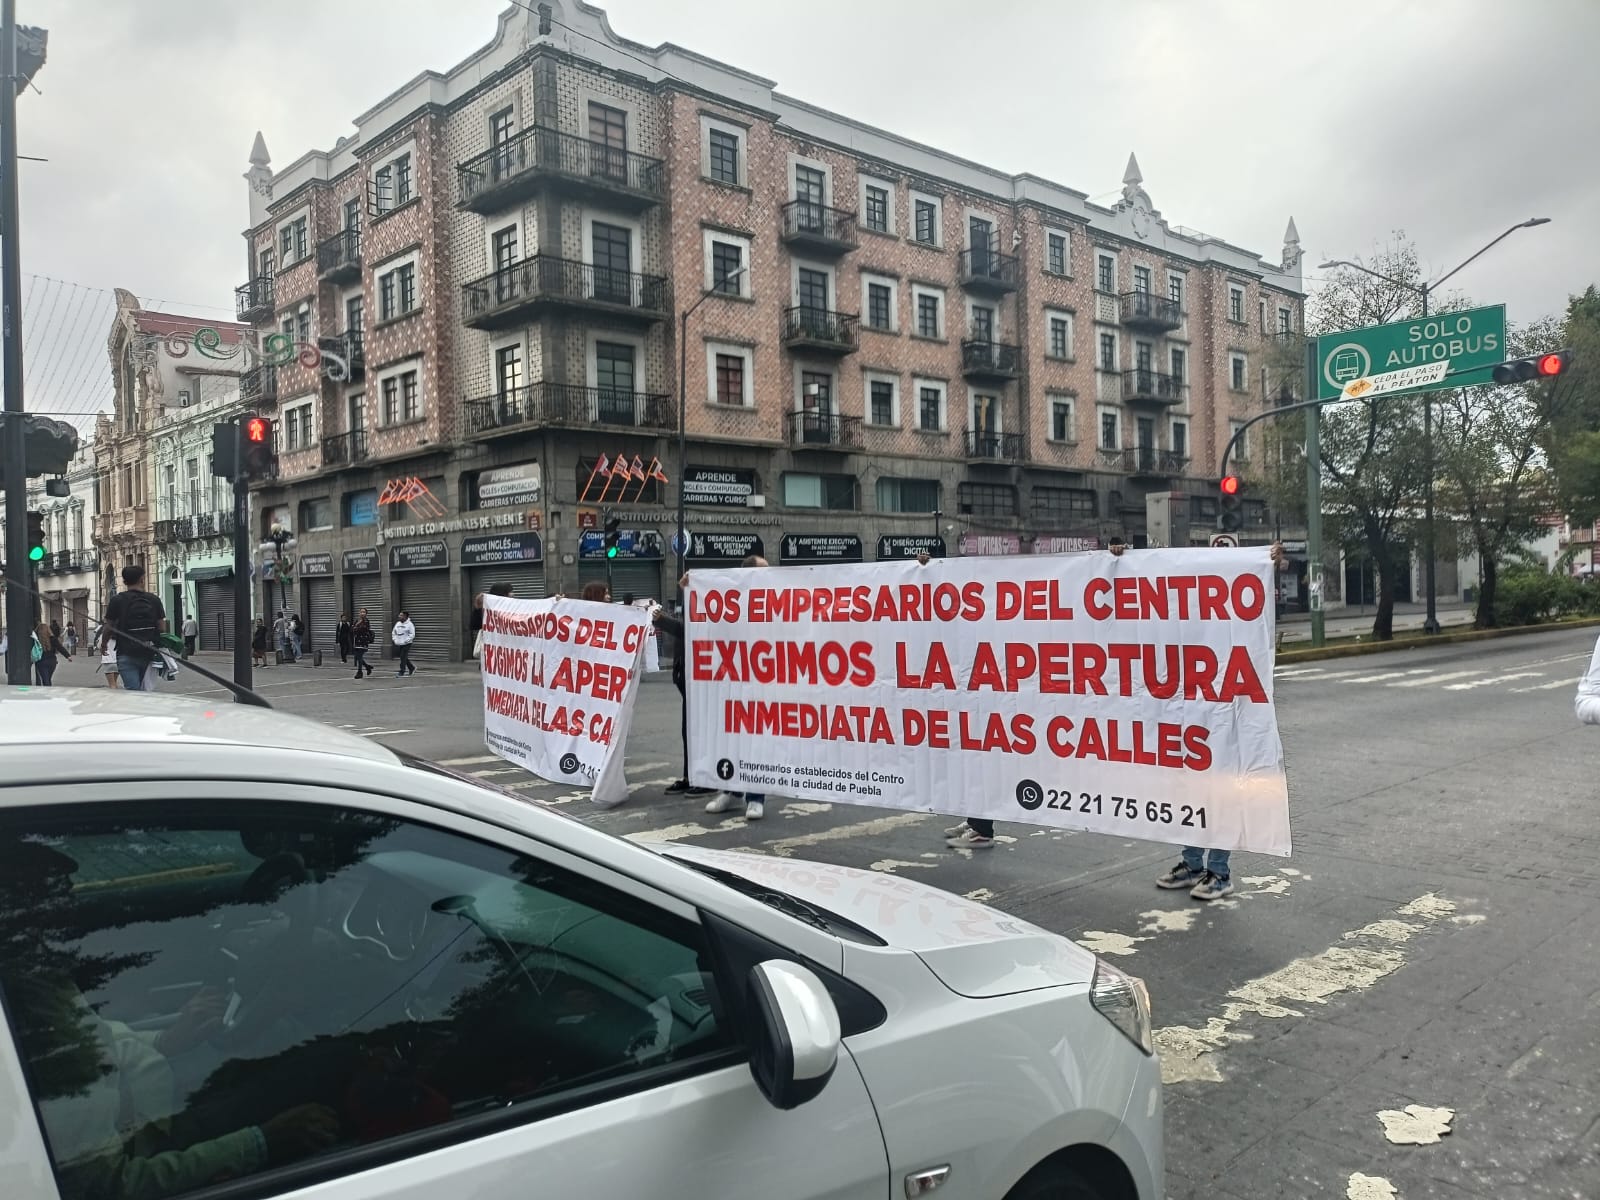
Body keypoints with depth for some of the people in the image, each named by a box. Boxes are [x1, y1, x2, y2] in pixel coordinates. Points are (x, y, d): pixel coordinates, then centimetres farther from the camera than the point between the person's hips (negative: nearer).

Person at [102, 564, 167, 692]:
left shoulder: (117, 600, -4)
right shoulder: (153, 600, 2)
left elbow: (109, 627, 2)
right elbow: (162, 628, 2)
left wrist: (103, 644, 21)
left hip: (127, 654, -3)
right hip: (148, 653, 3)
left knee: (133, 691, -7)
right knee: (147, 692, 13)